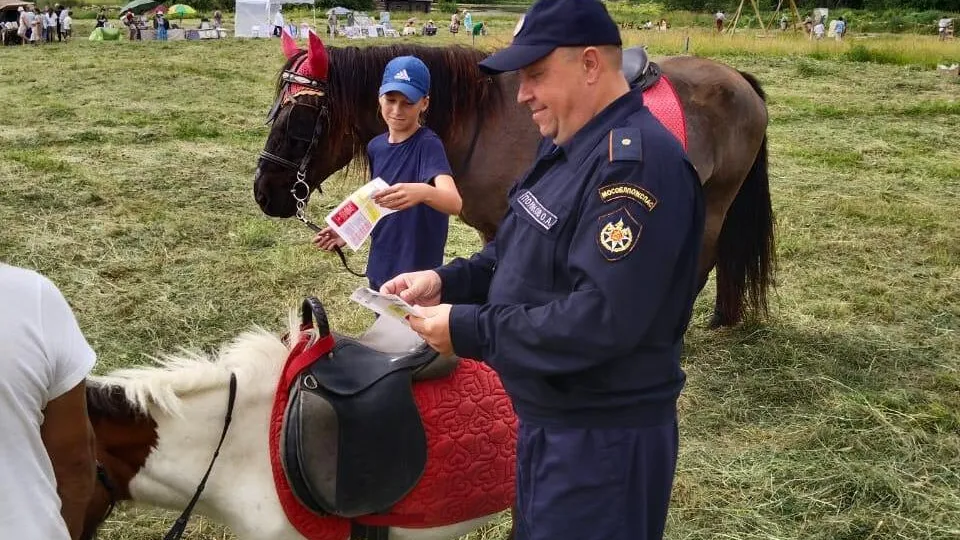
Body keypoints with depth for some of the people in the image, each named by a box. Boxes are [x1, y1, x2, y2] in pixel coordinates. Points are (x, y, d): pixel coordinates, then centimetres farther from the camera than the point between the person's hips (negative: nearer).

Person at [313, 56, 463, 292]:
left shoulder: (428, 145, -17)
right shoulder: (376, 147, 4)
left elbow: (454, 203, -33)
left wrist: (422, 192, -53)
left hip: (416, 272, -7)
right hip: (380, 271, 7)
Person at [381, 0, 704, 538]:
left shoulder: (637, 163, -26)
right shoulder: (567, 147, 8)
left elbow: (602, 320, -33)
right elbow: (522, 256, 16)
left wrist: (469, 331, -26)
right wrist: (446, 281, -2)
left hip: (603, 439, -10)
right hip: (547, 418, 10)